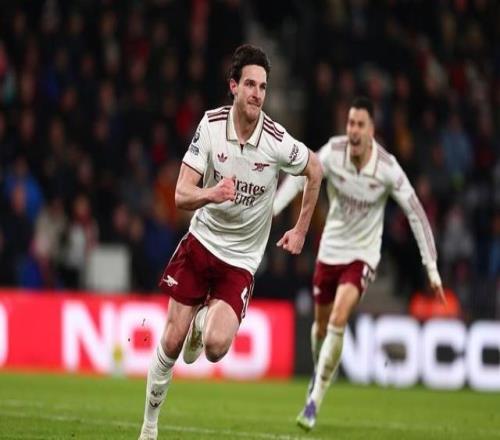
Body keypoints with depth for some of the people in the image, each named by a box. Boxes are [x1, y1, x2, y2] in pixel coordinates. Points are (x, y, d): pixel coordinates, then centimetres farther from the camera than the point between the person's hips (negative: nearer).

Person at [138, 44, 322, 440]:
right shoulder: (211, 125, -12)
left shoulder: (278, 143, -17)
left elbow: (315, 169, 5)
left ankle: (204, 321, 18)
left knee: (216, 346, -20)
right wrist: (211, 194, -37)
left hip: (241, 260, -1)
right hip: (201, 241, 1)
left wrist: (301, 230, 6)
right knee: (171, 341, -2)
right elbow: (181, 195, -14)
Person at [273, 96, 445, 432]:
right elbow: (300, 177, -22)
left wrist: (432, 268, -14)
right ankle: (319, 373, 48)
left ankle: (315, 401, -14)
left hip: (362, 254, -3)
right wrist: (270, 210, -40)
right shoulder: (333, 152, -15)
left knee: (338, 320, -22)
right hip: (330, 250, 3)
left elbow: (416, 214, -13)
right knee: (321, 324, 15)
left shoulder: (387, 168, -19)